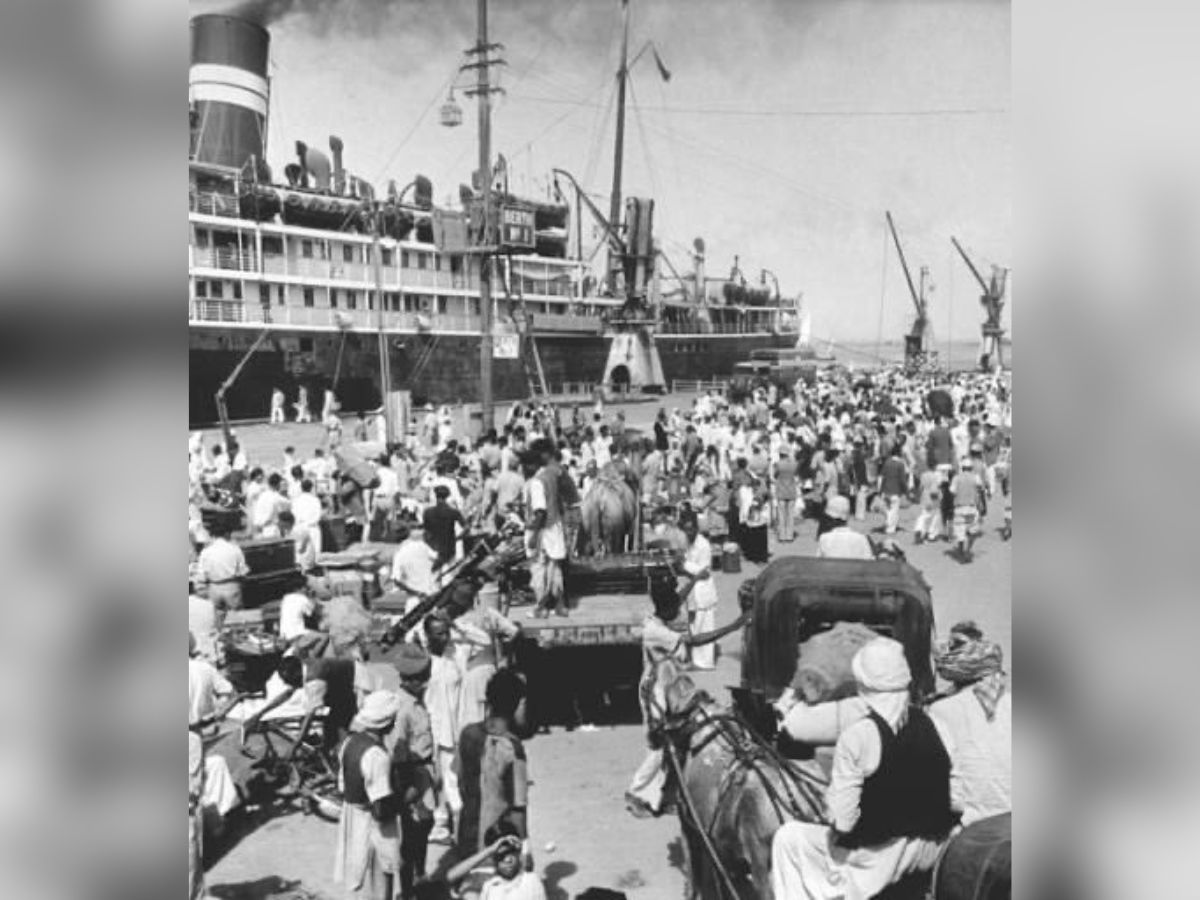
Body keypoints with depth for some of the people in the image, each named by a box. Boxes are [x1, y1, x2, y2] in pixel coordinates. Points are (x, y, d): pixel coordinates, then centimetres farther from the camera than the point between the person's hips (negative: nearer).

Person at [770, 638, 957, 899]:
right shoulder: (928, 722, -4)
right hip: (930, 853, 6)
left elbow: (842, 820, -19)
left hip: (880, 857, -6)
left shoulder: (856, 737, -20)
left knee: (787, 840, 8)